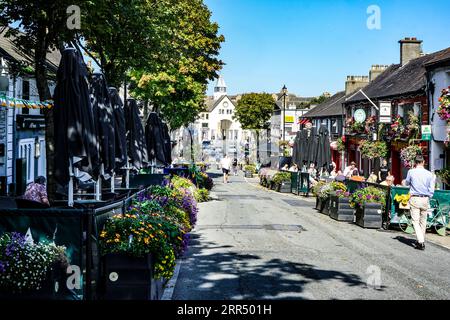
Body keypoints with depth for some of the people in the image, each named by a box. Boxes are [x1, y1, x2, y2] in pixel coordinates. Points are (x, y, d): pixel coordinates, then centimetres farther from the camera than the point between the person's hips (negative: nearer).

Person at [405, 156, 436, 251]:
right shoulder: (429, 174, -2)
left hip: (414, 199, -2)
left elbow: (407, 183, 13)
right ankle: (421, 240, 25)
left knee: (415, 221, -2)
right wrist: (428, 199, 13)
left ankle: (421, 242, -14)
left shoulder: (411, 172, -5)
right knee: (423, 221, 15)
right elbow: (431, 190, 0)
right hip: (425, 199, 3)